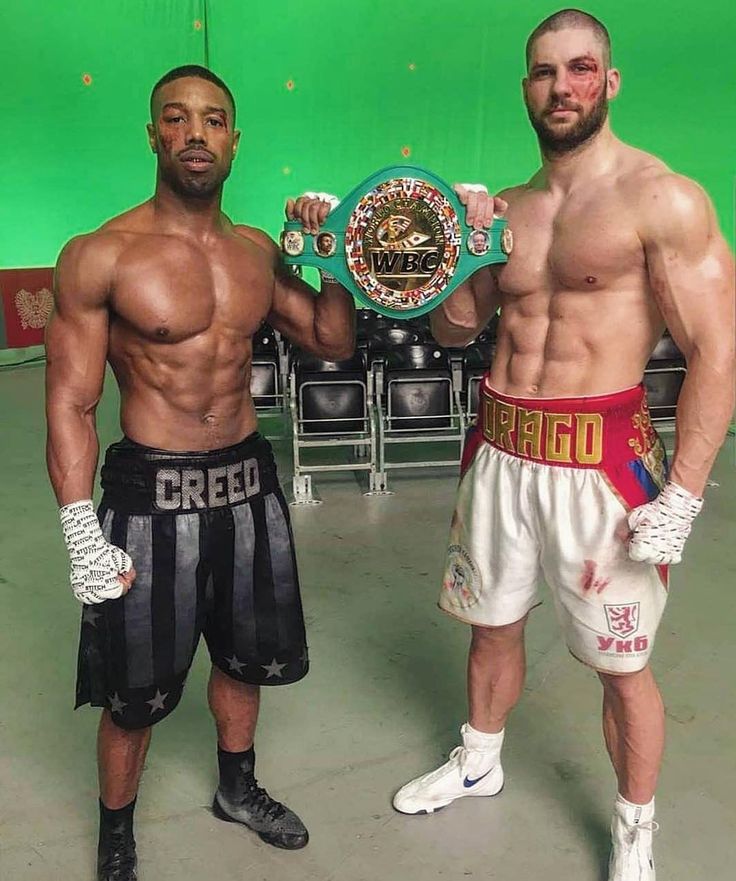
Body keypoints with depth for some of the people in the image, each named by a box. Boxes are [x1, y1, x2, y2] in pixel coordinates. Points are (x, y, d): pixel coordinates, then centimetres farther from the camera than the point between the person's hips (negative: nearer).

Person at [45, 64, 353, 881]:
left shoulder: (258, 251, 3)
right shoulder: (99, 256, -12)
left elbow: (332, 341, 11)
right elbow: (69, 406, -11)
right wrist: (84, 540, -14)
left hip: (248, 482, 5)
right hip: (151, 494, -5)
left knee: (246, 655, 22)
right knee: (135, 691, 9)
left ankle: (237, 789, 49)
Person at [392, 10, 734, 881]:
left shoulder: (663, 200, -8)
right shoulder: (508, 208, 9)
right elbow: (452, 328, 15)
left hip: (598, 462, -5)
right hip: (498, 450, 6)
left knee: (621, 665, 7)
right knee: (491, 624, 21)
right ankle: (479, 760, 48)